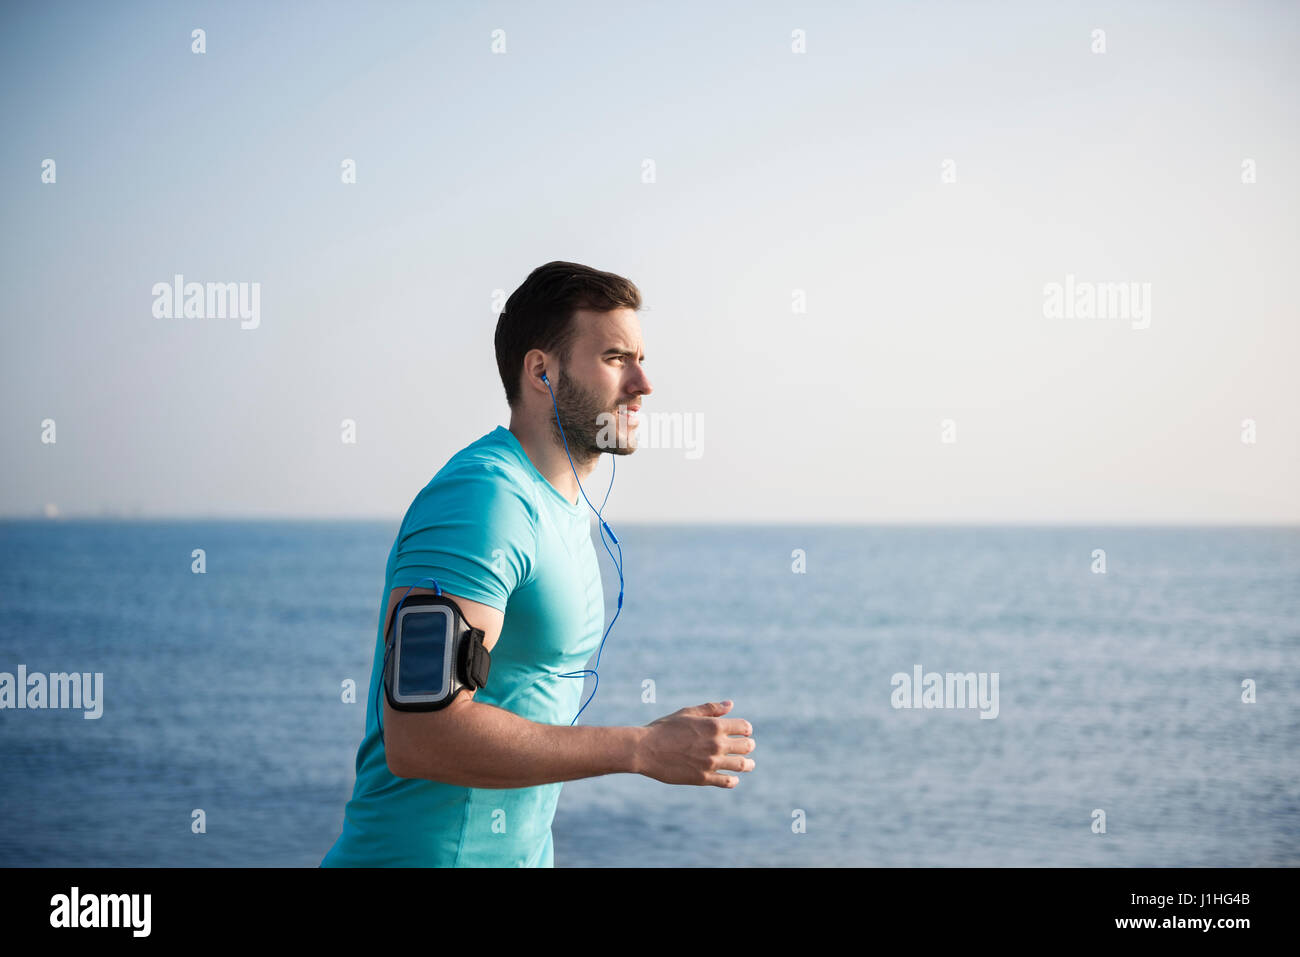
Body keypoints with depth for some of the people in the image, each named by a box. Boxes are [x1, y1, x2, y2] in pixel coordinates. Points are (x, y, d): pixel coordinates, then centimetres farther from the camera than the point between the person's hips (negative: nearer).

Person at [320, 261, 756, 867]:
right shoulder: (484, 499, -19)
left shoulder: (563, 507, 12)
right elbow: (419, 735, -28)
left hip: (522, 855, 9)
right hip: (425, 857, -9)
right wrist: (644, 749, -23)